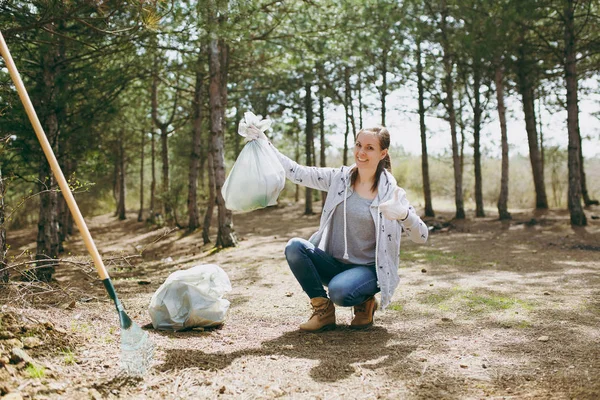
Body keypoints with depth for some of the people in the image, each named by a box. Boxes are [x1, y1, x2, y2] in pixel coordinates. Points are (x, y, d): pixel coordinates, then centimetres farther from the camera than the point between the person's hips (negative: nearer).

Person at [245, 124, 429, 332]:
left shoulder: (391, 192, -9)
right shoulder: (340, 178, 1)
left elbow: (421, 236, -14)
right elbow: (298, 173, 1)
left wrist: (404, 214, -36)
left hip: (368, 269, -4)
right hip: (334, 263, 4)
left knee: (339, 291, -35)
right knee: (294, 247, -21)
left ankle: (365, 303, 3)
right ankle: (323, 310, -4)